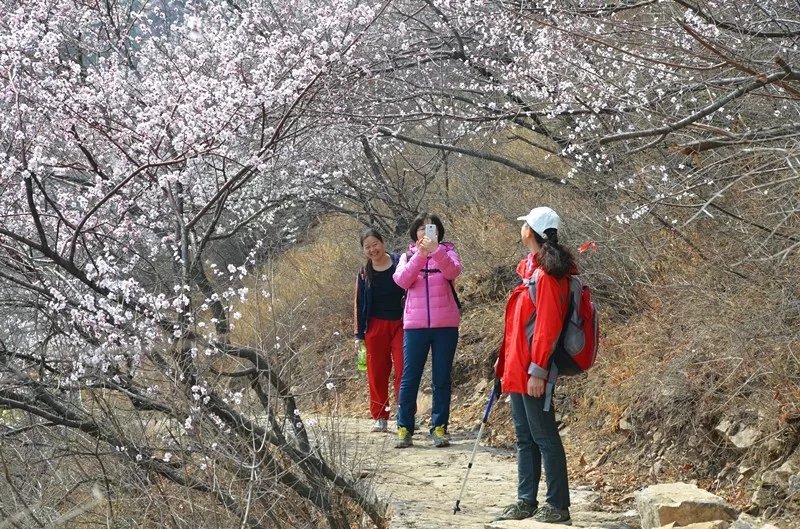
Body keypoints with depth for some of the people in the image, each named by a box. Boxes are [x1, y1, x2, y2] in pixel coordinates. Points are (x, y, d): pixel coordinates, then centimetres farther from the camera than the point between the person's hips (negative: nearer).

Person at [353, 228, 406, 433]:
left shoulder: (401, 263, -3)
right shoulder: (364, 274, 6)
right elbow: (359, 305, 10)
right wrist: (359, 335, 6)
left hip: (401, 324, -3)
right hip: (376, 327, 3)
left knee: (403, 371, -8)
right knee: (377, 373, 3)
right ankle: (380, 418, 11)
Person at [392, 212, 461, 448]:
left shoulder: (447, 252, 6)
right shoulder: (408, 256, 10)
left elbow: (453, 271, -16)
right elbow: (402, 280, -9)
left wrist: (435, 250, -30)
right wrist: (420, 255, -21)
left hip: (445, 325, -1)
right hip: (415, 325, 1)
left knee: (442, 378, 3)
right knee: (410, 378, 1)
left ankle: (439, 427, 8)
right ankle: (404, 427, 7)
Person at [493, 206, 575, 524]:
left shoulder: (548, 275, -16)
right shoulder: (529, 268, 14)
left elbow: (547, 327, -20)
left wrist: (538, 370, -22)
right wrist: (506, 362, 19)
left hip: (532, 374, -10)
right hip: (517, 371, 10)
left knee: (544, 436, -5)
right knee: (525, 438, 13)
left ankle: (558, 506, 1)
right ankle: (526, 502, 20)